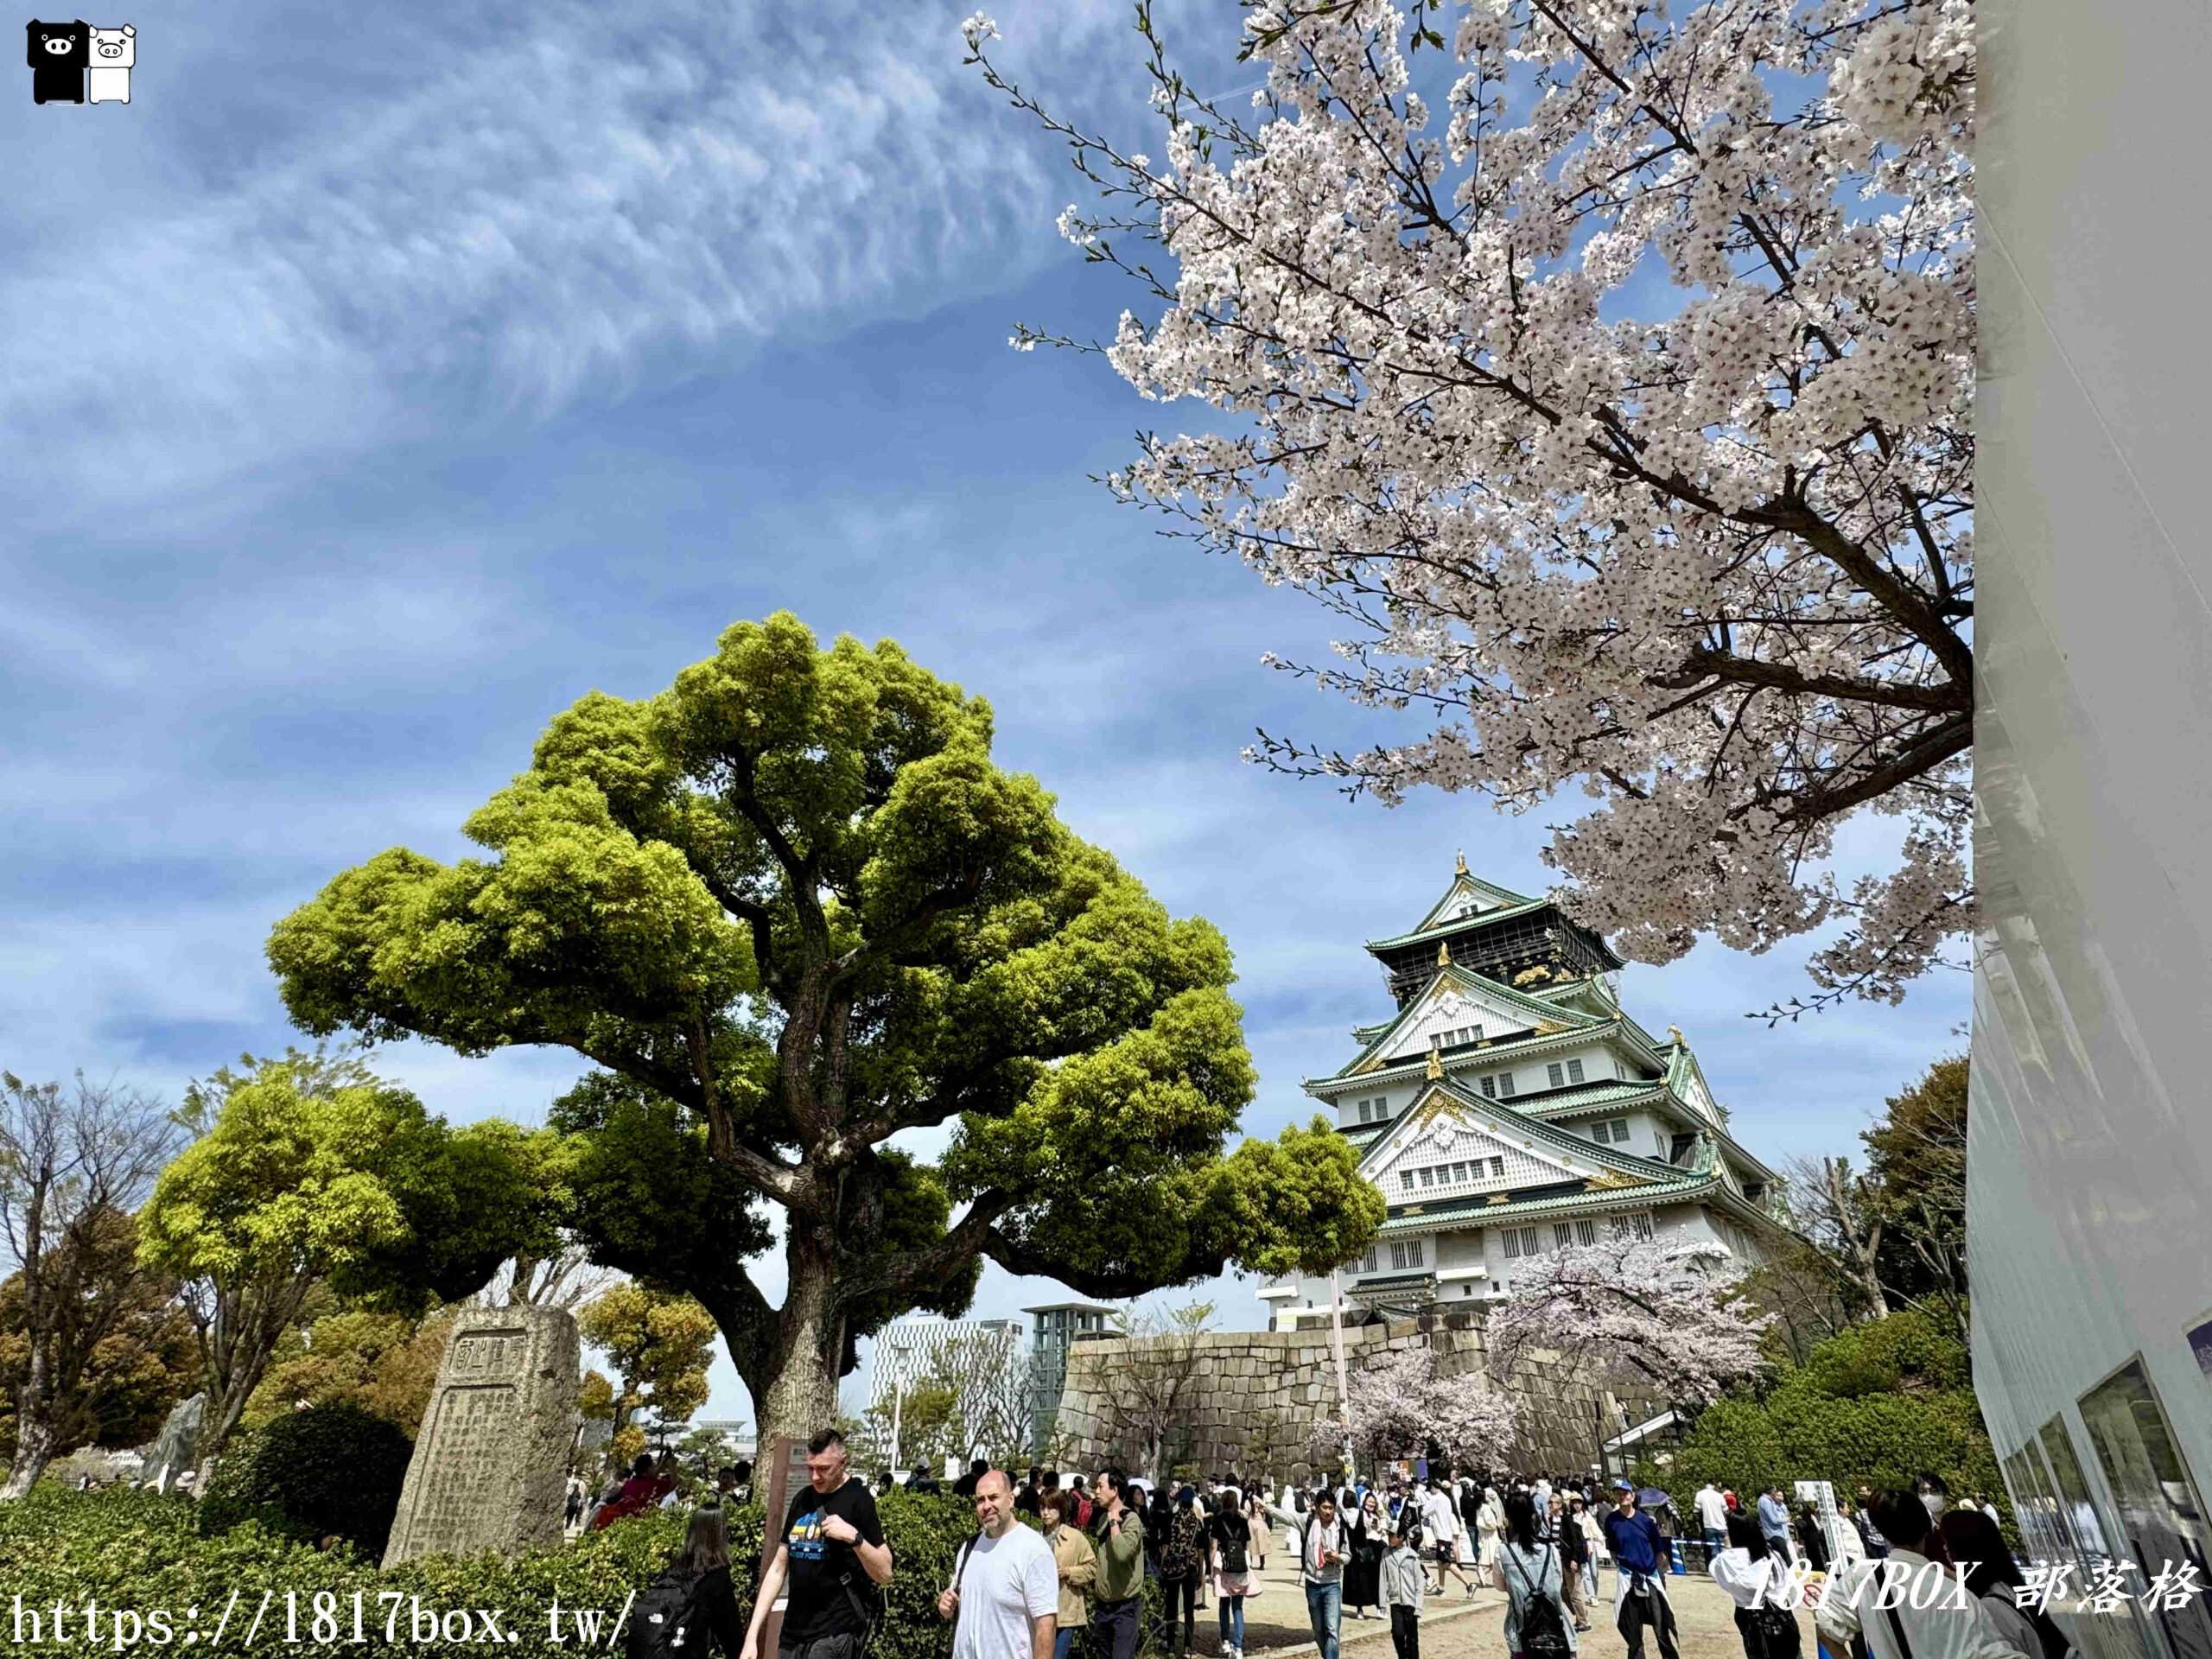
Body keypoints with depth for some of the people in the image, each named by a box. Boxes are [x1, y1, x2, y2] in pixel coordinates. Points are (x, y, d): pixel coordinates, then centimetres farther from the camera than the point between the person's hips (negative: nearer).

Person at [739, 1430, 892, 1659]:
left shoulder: (857, 1500, -8)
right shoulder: (801, 1500, 11)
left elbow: (884, 1574, -10)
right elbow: (778, 1568, 14)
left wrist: (855, 1537, -26)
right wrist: (752, 1636, 7)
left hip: (836, 1632, -6)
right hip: (793, 1632, 7)